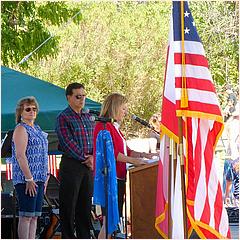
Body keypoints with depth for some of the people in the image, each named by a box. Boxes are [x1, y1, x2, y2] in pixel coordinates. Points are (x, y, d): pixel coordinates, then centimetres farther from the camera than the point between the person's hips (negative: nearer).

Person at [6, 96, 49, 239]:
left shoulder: (36, 129, 20)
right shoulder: (21, 129, -8)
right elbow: (20, 155, -17)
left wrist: (45, 178, 22)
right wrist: (29, 179, -21)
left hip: (39, 179, 9)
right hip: (25, 179, -9)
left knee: (35, 216, 7)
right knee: (26, 216, -10)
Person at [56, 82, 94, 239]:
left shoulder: (88, 117, 14)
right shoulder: (63, 118, -6)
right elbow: (68, 143, -13)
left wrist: (93, 156, -6)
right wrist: (84, 158, -14)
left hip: (88, 166, 6)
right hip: (71, 165, -6)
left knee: (85, 203, 10)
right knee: (68, 205, -2)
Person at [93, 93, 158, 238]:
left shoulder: (115, 127, 20)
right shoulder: (104, 126, -11)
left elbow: (125, 151, 23)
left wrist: (144, 155, 13)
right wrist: (133, 161, -18)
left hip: (119, 177, 10)